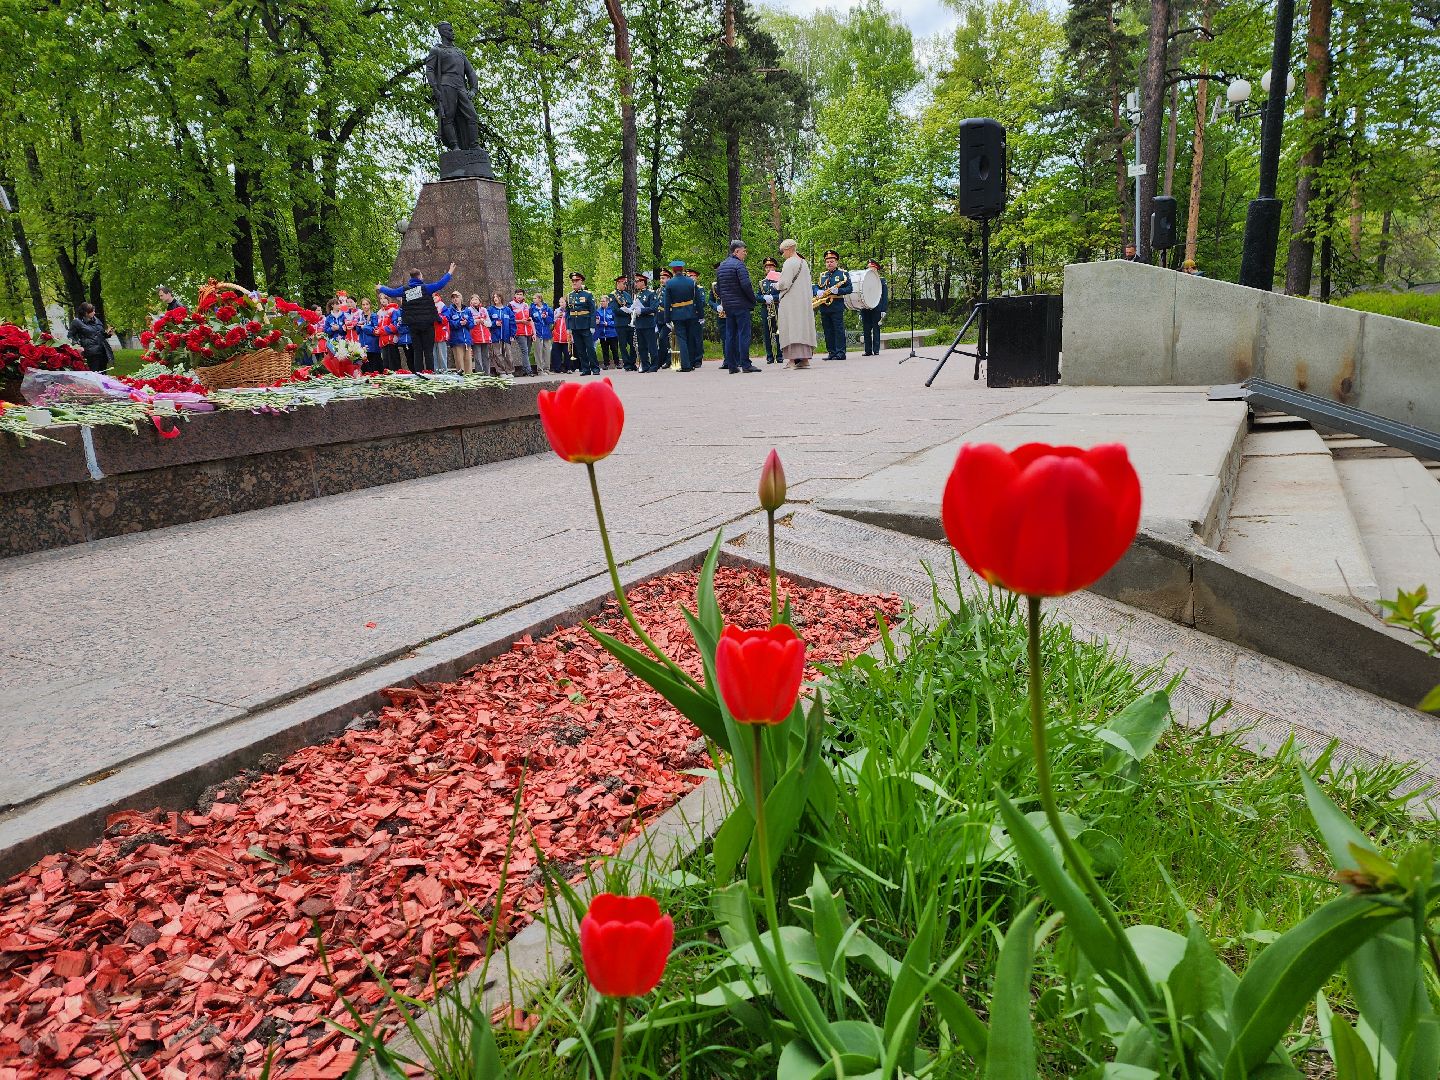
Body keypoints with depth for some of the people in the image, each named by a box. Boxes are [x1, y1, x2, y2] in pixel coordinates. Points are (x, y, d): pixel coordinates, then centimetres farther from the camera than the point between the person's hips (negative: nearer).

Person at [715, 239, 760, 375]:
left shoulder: (721, 267, 15)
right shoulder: (739, 264, -10)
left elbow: (718, 288, 17)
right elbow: (746, 285, -19)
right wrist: (753, 300, -8)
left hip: (727, 306, 8)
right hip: (741, 305, -8)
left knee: (730, 336, 8)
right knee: (744, 334, -6)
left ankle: (732, 366, 9)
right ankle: (745, 364, -8)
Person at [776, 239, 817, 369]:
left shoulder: (789, 263, -11)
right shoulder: (804, 263, 14)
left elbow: (785, 284, -18)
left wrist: (775, 285, 2)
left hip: (791, 302, -8)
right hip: (804, 302, 8)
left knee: (792, 329, -8)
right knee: (803, 328, 8)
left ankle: (793, 359, -13)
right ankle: (805, 358, 7)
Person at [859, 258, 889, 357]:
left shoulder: (882, 281, 7)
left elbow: (885, 297, 4)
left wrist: (884, 310, -6)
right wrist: (860, 313, 11)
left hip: (876, 309, -3)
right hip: (865, 310, 3)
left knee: (876, 329, -1)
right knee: (866, 330, 2)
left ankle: (876, 350, 0)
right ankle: (868, 350, 6)